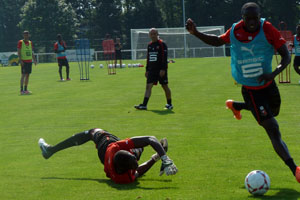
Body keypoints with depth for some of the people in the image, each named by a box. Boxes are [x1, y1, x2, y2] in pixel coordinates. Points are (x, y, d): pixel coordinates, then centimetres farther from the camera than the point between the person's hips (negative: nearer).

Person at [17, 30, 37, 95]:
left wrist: (34, 60, 10)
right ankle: (21, 90, -10)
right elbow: (18, 52, -7)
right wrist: (20, 60, -17)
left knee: (27, 75, 8)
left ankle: (25, 89, 13)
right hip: (24, 61, -6)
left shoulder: (30, 42, 13)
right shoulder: (20, 42, -4)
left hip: (29, 61, 6)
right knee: (23, 75, -10)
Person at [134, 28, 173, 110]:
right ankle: (144, 105, -10)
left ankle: (169, 104, 18)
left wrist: (163, 69, -21)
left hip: (161, 70, -6)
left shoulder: (162, 44, -7)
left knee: (165, 86, 3)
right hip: (151, 70, 6)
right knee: (148, 86, -5)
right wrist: (147, 70, 17)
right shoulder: (149, 45, 13)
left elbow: (164, 57, -14)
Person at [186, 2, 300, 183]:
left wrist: (273, 74, -29)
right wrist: (196, 33, -2)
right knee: (273, 129, -11)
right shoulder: (235, 31, -11)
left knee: (273, 112, 32)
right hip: (250, 90, -3)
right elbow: (217, 41, 10)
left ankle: (236, 105, 52)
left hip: (268, 84, 3)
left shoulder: (268, 30, -15)